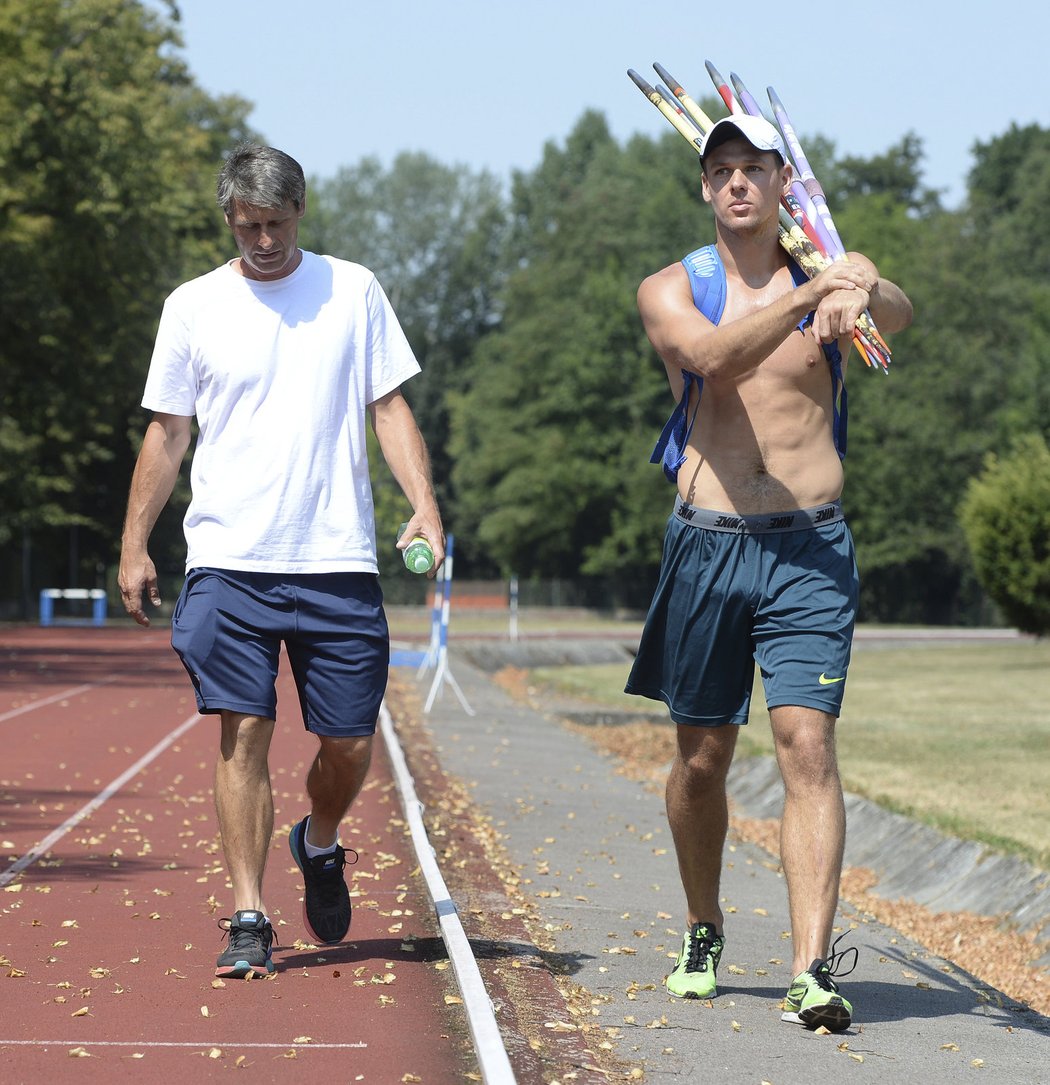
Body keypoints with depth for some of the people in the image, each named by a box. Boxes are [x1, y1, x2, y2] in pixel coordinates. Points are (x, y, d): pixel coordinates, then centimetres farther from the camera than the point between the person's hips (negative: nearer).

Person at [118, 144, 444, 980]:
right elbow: (166, 434, 11)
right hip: (229, 560, 0)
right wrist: (135, 545, 6)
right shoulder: (194, 306, 7)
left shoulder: (353, 291, 7)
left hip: (339, 560, 1)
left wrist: (425, 505, -6)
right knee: (244, 733, -7)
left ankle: (320, 845, 34)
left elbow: (390, 408, 7)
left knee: (349, 741, 3)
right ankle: (249, 919, -2)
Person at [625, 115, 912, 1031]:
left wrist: (865, 294, -43)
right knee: (702, 756, 9)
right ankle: (704, 935, 31)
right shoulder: (670, 290, 4)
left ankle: (814, 969, -17)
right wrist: (808, 295, -34)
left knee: (808, 744, -13)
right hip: (707, 544, 1)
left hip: (812, 550, -1)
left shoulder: (834, 275, 5)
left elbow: (898, 312, -19)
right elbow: (713, 356, -19)